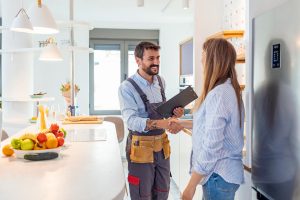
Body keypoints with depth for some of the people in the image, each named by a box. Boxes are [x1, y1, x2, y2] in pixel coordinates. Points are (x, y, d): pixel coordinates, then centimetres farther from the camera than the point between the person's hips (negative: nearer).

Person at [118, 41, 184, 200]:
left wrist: (174, 112, -5)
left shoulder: (160, 81, 5)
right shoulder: (127, 87, -17)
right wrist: (161, 123, -41)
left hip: (162, 145, 6)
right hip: (141, 147, -6)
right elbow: (131, 120, -28)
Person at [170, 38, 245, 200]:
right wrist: (183, 123, 21)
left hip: (218, 176, -9)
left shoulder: (218, 94, -22)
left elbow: (211, 146, -24)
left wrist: (191, 186, -19)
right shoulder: (229, 89, 7)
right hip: (226, 171, 9)